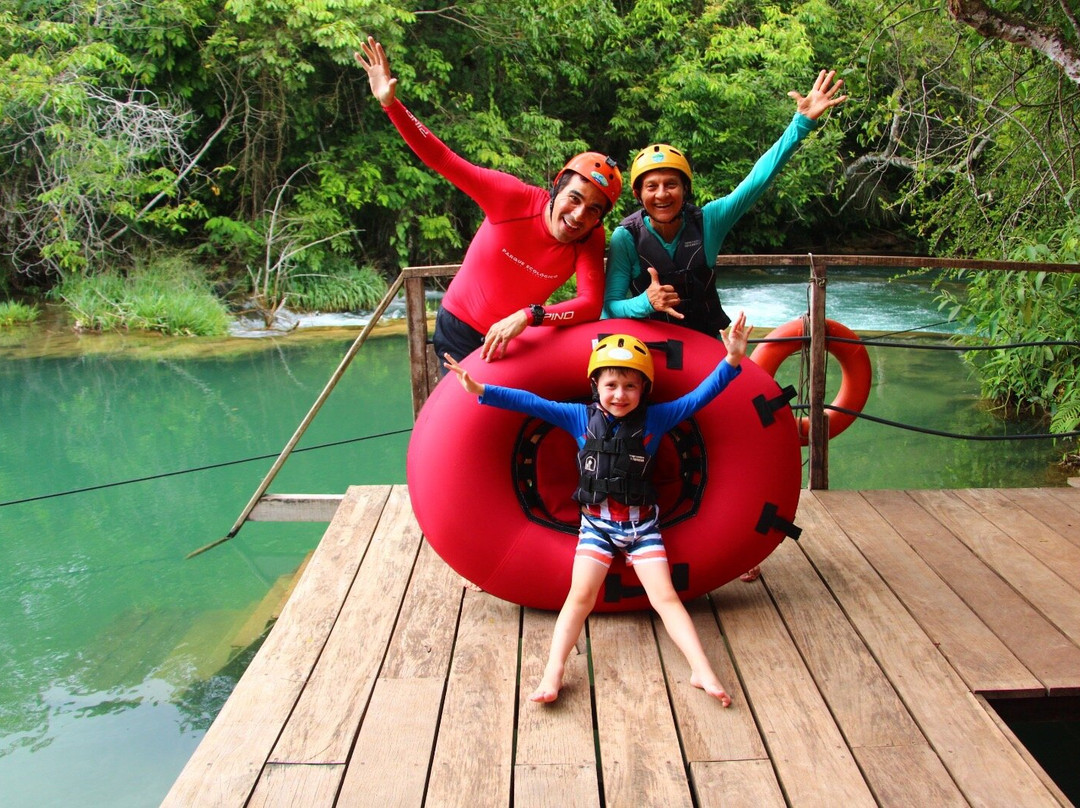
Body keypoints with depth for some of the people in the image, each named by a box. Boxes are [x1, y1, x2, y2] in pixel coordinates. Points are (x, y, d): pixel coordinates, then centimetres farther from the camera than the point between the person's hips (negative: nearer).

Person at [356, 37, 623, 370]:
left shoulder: (590, 241, -16)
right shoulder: (516, 199, -21)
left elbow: (591, 304, -30)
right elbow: (443, 160, -22)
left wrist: (529, 316, -45)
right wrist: (390, 103, -31)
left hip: (515, 341, 2)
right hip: (460, 332, -2)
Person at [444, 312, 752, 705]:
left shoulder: (655, 418, -2)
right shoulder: (581, 417, -1)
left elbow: (699, 396, -4)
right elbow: (531, 403, -5)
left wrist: (732, 360, -16)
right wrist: (481, 390, -13)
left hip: (642, 523, 0)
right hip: (596, 523, 0)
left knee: (665, 597, -7)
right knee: (580, 595, -12)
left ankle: (702, 672, -10)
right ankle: (552, 673, -16)